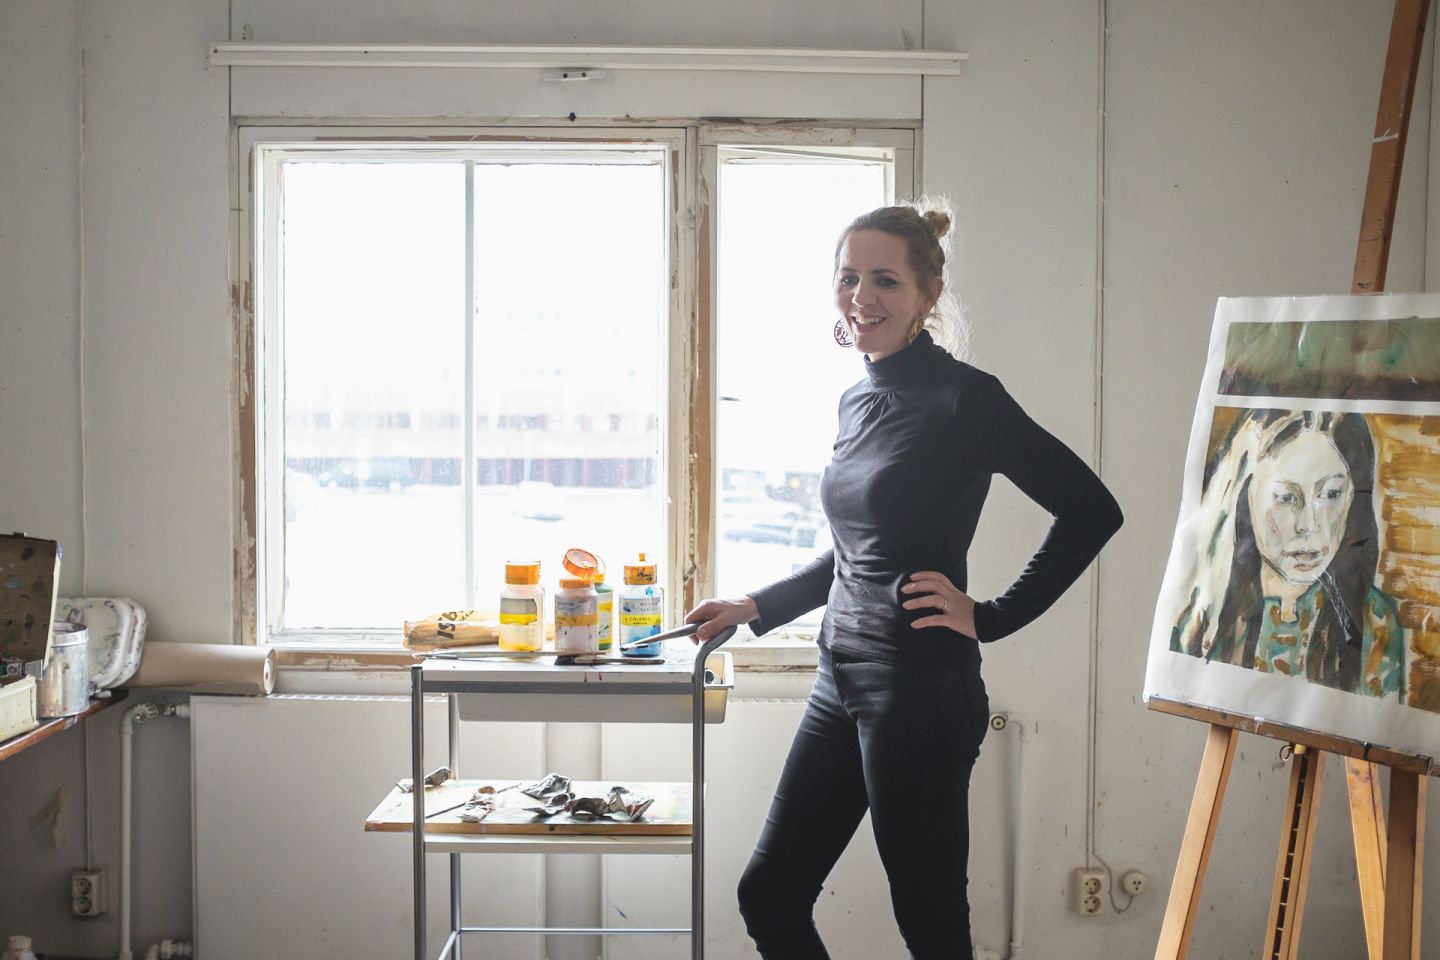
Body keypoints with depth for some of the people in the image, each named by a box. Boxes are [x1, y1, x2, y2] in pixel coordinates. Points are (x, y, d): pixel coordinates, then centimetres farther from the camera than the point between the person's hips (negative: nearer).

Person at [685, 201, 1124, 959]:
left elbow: (1090, 510, -16)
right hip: (842, 680, 9)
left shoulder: (962, 398, -13)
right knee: (768, 897, 13)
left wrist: (991, 617, -13)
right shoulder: (858, 400, 12)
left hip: (921, 690, -8)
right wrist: (754, 608, 18)